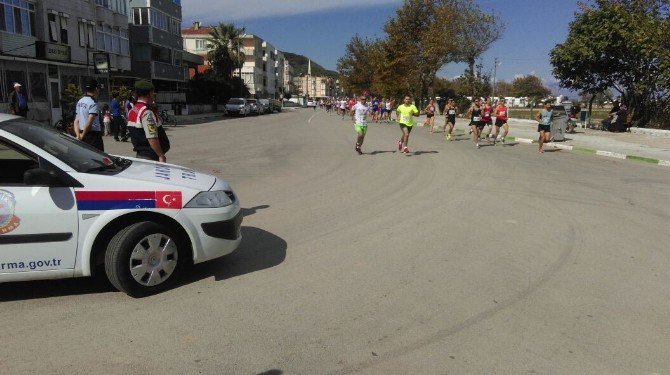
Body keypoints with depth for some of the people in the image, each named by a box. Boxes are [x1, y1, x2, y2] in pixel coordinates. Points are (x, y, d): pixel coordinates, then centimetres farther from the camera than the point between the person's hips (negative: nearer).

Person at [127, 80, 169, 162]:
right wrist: (161, 155, -19)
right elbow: (152, 138, -24)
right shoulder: (147, 113, -18)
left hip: (139, 155, 10)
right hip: (150, 157, -10)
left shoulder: (132, 111, 13)